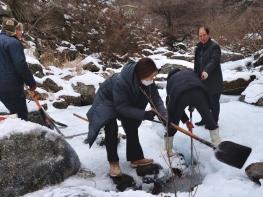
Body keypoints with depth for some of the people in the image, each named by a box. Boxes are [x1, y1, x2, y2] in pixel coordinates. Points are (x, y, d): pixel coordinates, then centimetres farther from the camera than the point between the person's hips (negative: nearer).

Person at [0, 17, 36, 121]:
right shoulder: (13, 42, -12)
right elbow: (21, 66, -18)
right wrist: (31, 82, -9)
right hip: (12, 87, -9)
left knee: (15, 112, 18)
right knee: (21, 115, -3)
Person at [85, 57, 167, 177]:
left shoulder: (149, 82, -24)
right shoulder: (120, 82, -43)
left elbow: (156, 100, -19)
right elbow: (121, 107, -37)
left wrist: (165, 115, -34)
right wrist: (144, 114, -42)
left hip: (128, 102, 6)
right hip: (107, 101, -6)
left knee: (132, 129, 7)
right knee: (111, 129, -22)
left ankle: (136, 158, 23)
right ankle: (113, 162, -7)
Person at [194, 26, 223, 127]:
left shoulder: (214, 46, -13)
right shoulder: (198, 47, 11)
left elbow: (214, 61, -28)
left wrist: (207, 71, -43)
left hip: (214, 81, -7)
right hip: (203, 80, 7)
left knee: (214, 102, 4)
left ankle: (214, 122, 17)